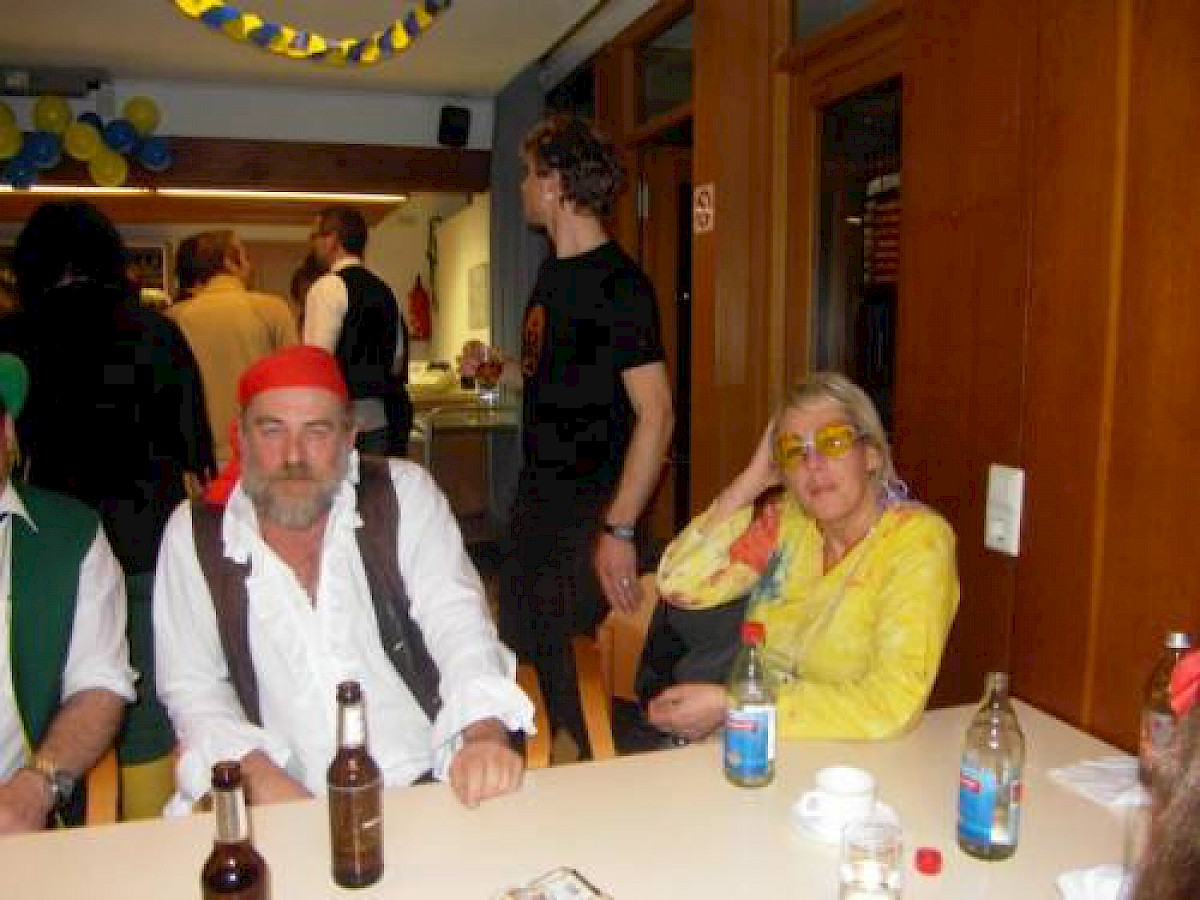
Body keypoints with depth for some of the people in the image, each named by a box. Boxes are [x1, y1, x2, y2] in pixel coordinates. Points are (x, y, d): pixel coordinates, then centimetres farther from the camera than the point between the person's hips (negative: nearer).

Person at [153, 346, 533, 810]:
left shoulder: (403, 493, -1)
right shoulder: (194, 531, 2)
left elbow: (458, 622, -8)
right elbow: (193, 685, 3)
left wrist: (485, 734, -26)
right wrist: (257, 773, -14)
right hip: (285, 805, 0)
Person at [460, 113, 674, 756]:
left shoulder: (618, 283, -15)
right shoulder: (554, 273, 12)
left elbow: (655, 414, -19)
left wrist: (619, 531, -23)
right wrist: (496, 368, 5)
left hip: (589, 523, -9)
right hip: (540, 511, 9)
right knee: (517, 658, 16)